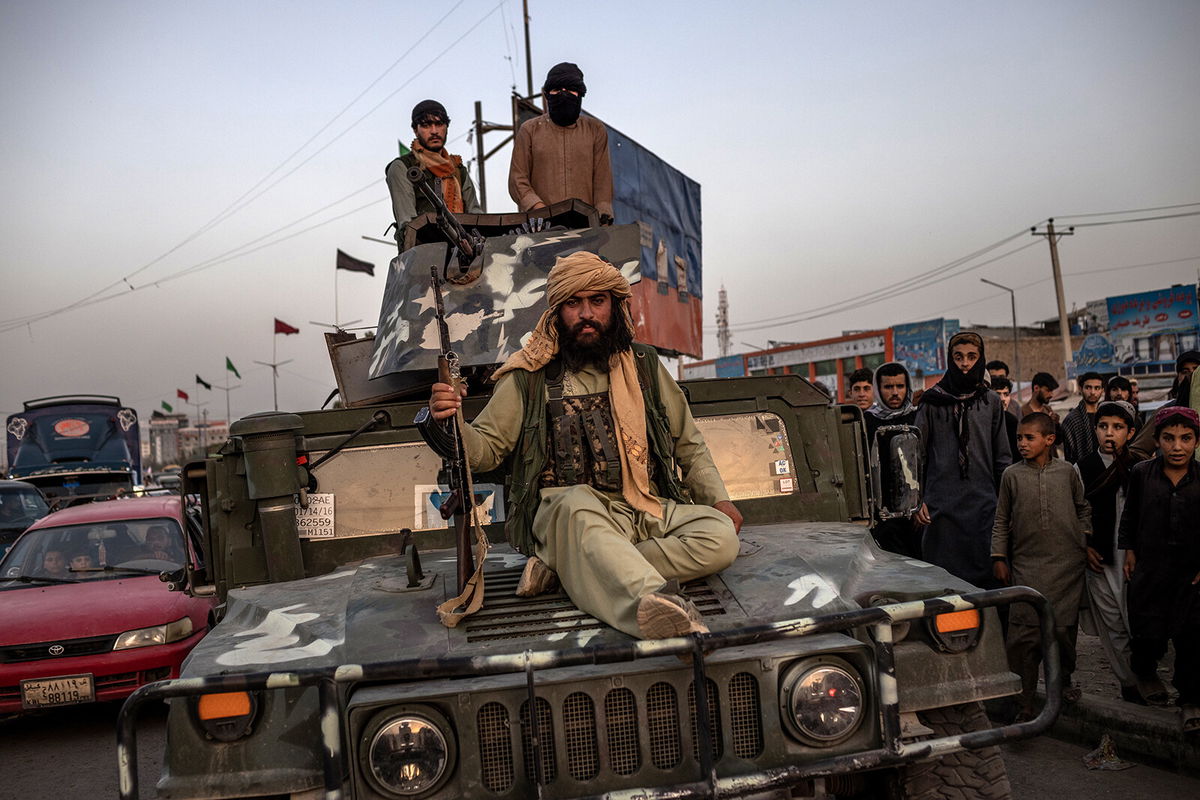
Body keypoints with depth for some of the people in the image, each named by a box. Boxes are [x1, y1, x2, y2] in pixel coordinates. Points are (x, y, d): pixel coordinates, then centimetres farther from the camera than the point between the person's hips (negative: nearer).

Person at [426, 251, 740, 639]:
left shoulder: (645, 367, 15)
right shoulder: (530, 378, 8)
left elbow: (688, 445, 23)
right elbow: (486, 448, 8)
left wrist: (718, 498, 8)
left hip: (649, 512, 4)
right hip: (564, 509, -3)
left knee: (721, 537, -25)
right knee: (577, 508, -38)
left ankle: (561, 564, -28)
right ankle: (655, 599, -63)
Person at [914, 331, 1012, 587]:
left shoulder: (991, 401, 11)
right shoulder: (933, 401, 3)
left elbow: (1002, 458, 14)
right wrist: (917, 499, -6)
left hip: (984, 505, 2)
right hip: (942, 506, -2)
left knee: (984, 574, 4)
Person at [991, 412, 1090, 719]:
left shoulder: (1067, 472, 4)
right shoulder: (1012, 475, 2)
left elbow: (1083, 508, 19)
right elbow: (1001, 521, 8)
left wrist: (1085, 539, 9)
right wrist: (999, 558, 5)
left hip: (1067, 562, 1)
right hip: (1027, 564, -1)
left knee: (1063, 627, 6)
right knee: (1024, 633, -7)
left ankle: (1063, 679, 34)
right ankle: (1024, 702, 0)